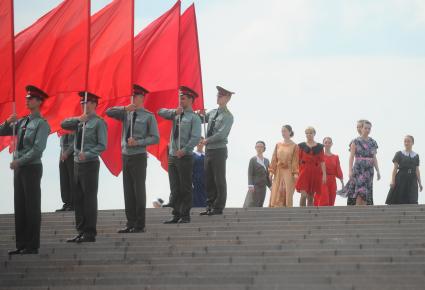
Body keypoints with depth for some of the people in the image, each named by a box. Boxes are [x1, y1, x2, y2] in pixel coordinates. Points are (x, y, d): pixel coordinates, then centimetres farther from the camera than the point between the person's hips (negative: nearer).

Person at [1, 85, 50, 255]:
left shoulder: (42, 124, -9)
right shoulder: (22, 122, 13)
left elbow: (38, 149, -18)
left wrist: (19, 161, -17)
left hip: (32, 168, -7)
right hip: (19, 168, 7)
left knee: (32, 207, -3)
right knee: (19, 207, 7)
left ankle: (33, 246, 1)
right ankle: (22, 245, 11)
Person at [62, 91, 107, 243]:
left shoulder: (99, 123, -7)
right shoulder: (80, 122, 13)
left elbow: (102, 145, -11)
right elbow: (64, 124, 5)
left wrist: (87, 154, -22)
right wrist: (78, 119, -8)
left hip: (90, 164, -7)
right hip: (77, 163, 7)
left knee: (89, 199, -4)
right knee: (78, 200, 9)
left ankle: (90, 233, 0)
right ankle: (81, 232, 16)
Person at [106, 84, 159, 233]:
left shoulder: (148, 116, -3)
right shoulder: (126, 113, 9)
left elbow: (155, 138, -6)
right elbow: (108, 112, 3)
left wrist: (137, 142, -18)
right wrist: (125, 108, -10)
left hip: (139, 157, -5)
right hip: (126, 155, 5)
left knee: (139, 190, -2)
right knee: (128, 191, 6)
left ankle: (140, 225, 2)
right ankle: (130, 223, 11)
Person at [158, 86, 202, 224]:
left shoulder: (194, 118, -5)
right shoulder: (176, 114, 13)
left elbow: (196, 138, -14)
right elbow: (161, 112, 11)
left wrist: (184, 150, -21)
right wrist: (175, 112, -3)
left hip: (185, 157, -6)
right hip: (172, 156, 6)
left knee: (185, 188, -1)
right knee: (174, 188, 7)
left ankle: (185, 215, 3)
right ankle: (176, 215, 11)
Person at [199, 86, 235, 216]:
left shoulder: (227, 116, -10)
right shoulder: (212, 112, 12)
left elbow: (221, 134, -19)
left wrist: (207, 140, -14)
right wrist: (200, 115, 1)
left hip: (219, 150, -7)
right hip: (209, 150, 7)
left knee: (219, 180, -2)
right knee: (209, 180, 9)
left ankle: (218, 207, 3)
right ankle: (210, 206, 14)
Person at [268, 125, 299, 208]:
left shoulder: (294, 146, 0)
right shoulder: (278, 145, 11)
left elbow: (295, 160, -5)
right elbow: (274, 159, 9)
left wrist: (295, 173, -12)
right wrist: (271, 171, 3)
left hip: (288, 172, -4)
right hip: (278, 172, 4)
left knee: (287, 194, -5)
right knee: (276, 194, -2)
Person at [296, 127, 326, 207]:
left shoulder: (319, 147, 9)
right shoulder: (302, 146, 7)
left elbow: (322, 161, 5)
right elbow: (298, 160, 6)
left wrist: (324, 174, -2)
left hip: (315, 172, 1)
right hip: (304, 171, -1)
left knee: (311, 197, 5)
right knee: (304, 195, -15)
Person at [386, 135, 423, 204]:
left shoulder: (416, 156, 11)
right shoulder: (399, 154, 2)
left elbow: (417, 170, 13)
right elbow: (395, 168, -3)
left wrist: (420, 183, 10)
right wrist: (392, 181, -12)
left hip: (412, 180, 3)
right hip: (401, 179, -2)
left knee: (411, 201, -6)